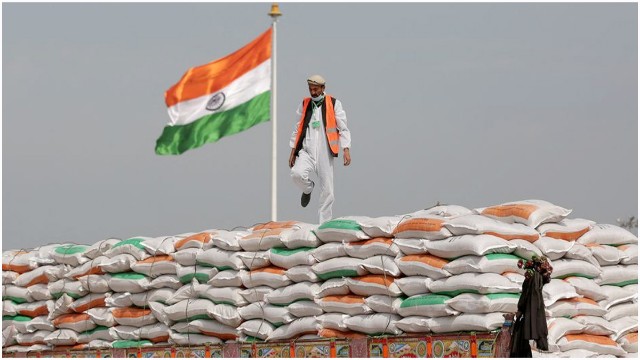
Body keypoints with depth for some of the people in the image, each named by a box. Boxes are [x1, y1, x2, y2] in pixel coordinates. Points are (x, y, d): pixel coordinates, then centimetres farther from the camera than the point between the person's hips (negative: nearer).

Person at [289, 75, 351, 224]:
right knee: (297, 174, -28)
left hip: (325, 154, -2)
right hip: (306, 152, 2)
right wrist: (293, 151, 16)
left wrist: (346, 150, -7)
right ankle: (308, 188, 6)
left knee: (327, 191, -3)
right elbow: (298, 128, 20)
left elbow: (343, 128, 2)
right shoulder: (304, 105, 13)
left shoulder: (334, 104, 4)